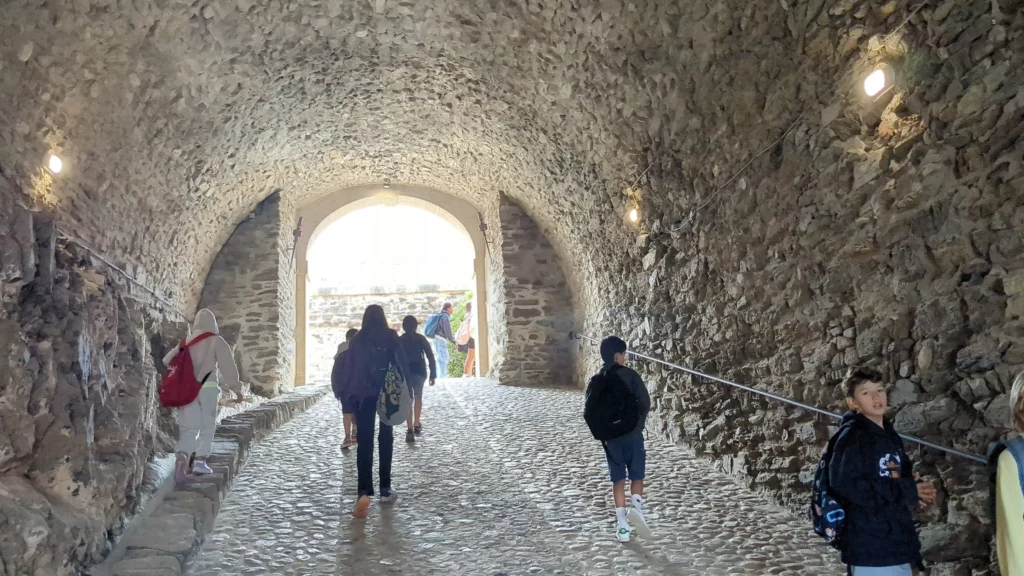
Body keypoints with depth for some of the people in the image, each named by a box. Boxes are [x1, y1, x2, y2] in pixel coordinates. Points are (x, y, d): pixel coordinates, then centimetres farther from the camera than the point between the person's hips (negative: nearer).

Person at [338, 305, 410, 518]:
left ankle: (364, 492, -19)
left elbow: (348, 368, 2)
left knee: (364, 442, -4)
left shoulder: (357, 340, 2)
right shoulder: (391, 336, 0)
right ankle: (385, 489, 15)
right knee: (385, 439, 14)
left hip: (363, 394, 0)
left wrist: (346, 396, 7)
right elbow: (402, 362, -6)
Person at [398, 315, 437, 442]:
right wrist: (433, 374, -1)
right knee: (418, 398, 20)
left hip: (404, 373, 0)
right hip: (419, 371, 0)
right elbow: (430, 356, -4)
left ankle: (410, 430, -8)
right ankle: (417, 425, 19)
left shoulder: (399, 340, 4)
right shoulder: (421, 338, 2)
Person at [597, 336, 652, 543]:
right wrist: (639, 421, 4)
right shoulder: (630, 375, -9)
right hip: (632, 433, -3)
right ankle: (636, 506, -19)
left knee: (618, 480, 9)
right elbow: (645, 402, -13)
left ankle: (622, 526, 7)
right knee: (637, 476, 9)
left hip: (610, 436, 3)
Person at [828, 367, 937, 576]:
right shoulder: (851, 437, -12)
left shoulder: (890, 435, 13)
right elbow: (844, 485, -23)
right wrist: (906, 492, -17)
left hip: (899, 543, 8)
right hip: (869, 547, -8)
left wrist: (917, 490, -1)